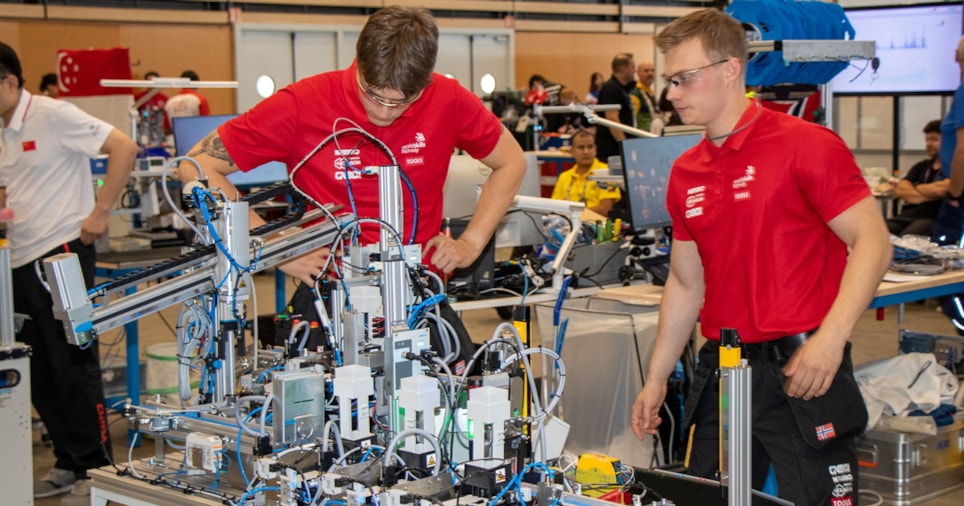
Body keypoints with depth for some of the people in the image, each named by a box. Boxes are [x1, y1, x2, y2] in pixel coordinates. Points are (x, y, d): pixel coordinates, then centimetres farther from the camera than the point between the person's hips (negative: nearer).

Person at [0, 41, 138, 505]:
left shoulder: (53, 116, -11)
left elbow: (124, 149, -16)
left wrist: (100, 213, -16)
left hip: (61, 252, -8)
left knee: (73, 364, -3)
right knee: (37, 371, 11)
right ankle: (68, 463, 21)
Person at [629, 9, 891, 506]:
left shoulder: (808, 146, -8)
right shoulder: (685, 174, 11)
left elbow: (872, 242, -12)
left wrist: (831, 337, -23)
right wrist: (656, 380, 17)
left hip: (800, 367, -6)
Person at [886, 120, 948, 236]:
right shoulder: (921, 166, 24)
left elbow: (940, 190, -11)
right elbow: (900, 190, 10)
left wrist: (914, 187, 8)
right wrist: (930, 194, -5)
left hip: (933, 219, -5)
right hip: (906, 216, 6)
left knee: (903, 239, -39)